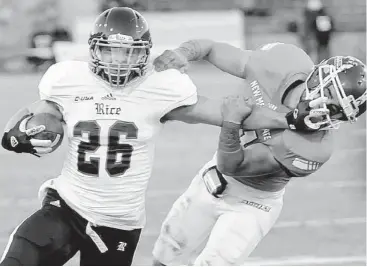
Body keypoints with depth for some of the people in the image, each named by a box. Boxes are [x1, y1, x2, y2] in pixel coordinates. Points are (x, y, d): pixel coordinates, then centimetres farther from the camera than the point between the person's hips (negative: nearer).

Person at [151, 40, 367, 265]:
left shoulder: (313, 151, -34)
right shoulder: (281, 61, -25)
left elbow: (230, 165, -28)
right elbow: (210, 48, -13)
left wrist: (232, 124, -45)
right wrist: (183, 53, -33)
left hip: (252, 204, -5)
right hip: (213, 180, 5)